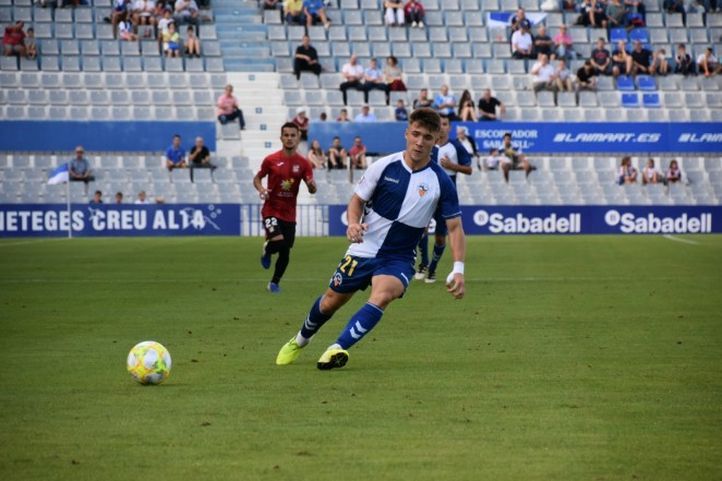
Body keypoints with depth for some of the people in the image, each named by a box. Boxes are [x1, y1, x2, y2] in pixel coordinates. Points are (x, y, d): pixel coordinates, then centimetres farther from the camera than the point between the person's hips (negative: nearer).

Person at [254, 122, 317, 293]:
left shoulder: (303, 163, 0)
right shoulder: (271, 160, -5)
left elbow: (312, 190, -2)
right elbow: (257, 178, 8)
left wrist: (312, 186, -25)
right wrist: (261, 188, -14)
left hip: (289, 214, 3)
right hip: (271, 210, -3)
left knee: (285, 253, 8)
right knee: (278, 240, -26)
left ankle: (274, 283, 29)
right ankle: (267, 250, 10)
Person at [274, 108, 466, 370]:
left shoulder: (440, 182, -10)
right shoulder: (384, 166, -8)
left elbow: (455, 227, -5)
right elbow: (357, 200, 3)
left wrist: (458, 270, -16)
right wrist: (353, 223, -19)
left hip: (399, 258, -1)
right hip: (363, 250, 2)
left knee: (381, 296, -32)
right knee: (331, 301, 12)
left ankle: (338, 349, -34)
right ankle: (300, 341, 43)